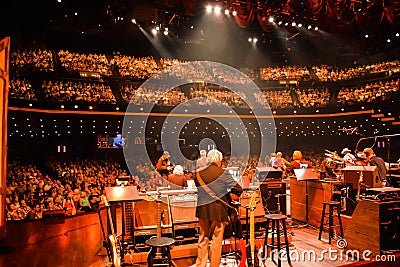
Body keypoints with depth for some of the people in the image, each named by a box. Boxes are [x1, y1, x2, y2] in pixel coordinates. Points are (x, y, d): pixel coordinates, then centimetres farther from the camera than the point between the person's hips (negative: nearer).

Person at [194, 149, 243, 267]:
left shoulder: (199, 173, -2)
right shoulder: (223, 174, -14)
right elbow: (238, 189, -11)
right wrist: (228, 189, 8)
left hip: (202, 210, 4)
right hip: (218, 210, -4)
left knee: (203, 239, 17)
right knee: (216, 240, 9)